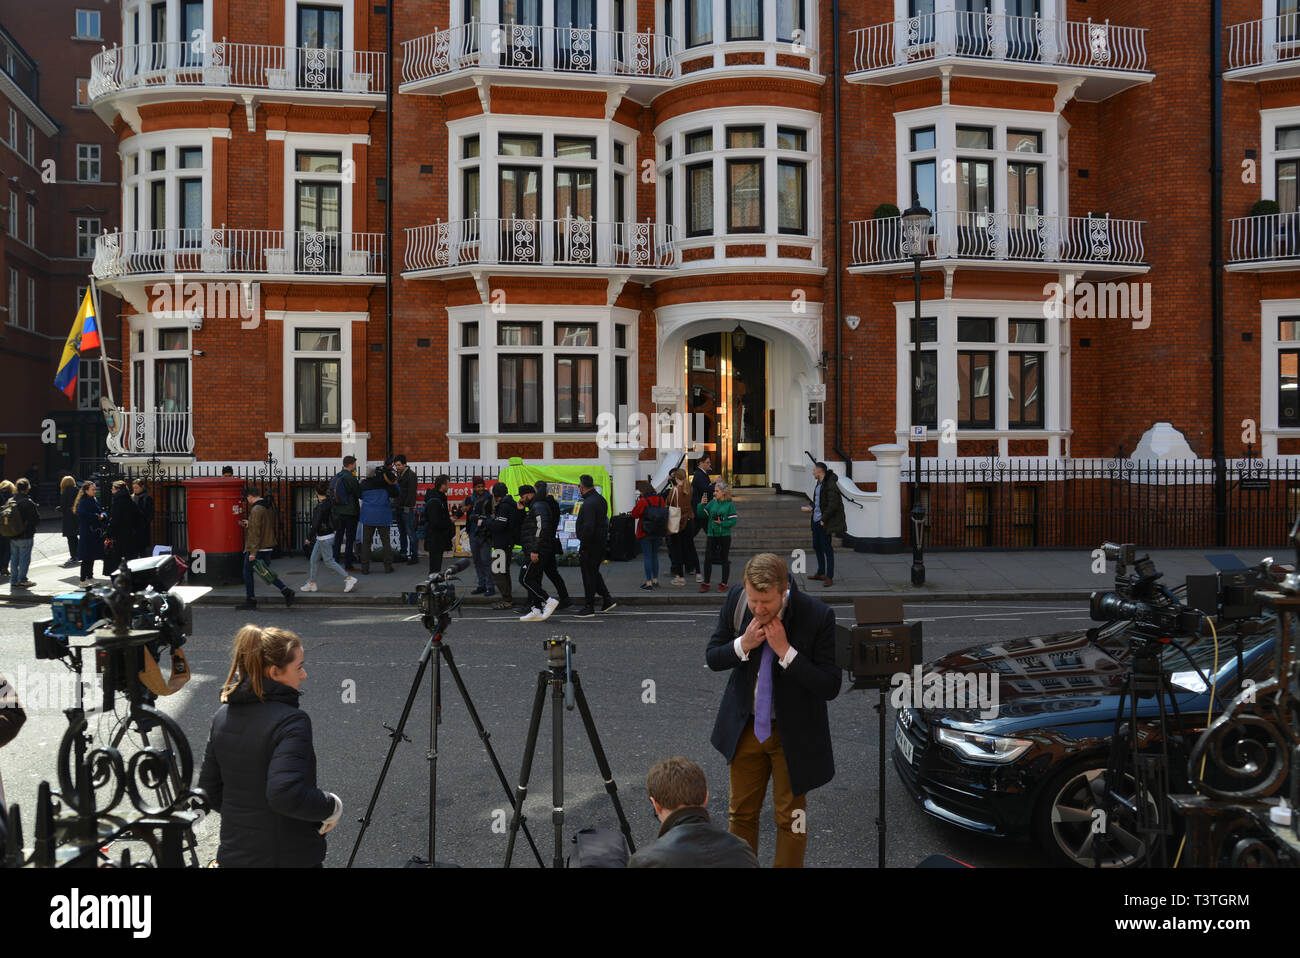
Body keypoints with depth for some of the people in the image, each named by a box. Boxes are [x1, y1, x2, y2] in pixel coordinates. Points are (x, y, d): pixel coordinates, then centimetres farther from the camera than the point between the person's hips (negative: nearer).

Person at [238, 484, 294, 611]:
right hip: (268, 546, 9)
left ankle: (250, 602, 10)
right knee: (265, 572, 16)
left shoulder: (256, 510, -19)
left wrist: (253, 552, -21)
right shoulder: (270, 506, 9)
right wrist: (250, 523, 28)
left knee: (248, 573, 5)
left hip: (256, 548, -9)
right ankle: (285, 591, 2)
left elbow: (255, 532, -22)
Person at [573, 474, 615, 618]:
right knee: (594, 572, 20)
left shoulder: (588, 504, -21)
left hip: (590, 545, -10)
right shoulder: (601, 499, 11)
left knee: (589, 575, -1)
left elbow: (588, 527, -26)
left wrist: (583, 545, -18)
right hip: (601, 542, 10)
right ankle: (607, 599, 20)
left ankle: (589, 607, 5)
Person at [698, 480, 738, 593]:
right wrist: (702, 504, -8)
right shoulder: (712, 503, 8)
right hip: (711, 535, 3)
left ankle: (724, 584, 15)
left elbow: (733, 520, -8)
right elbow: (701, 515, 6)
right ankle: (705, 583, 10)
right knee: (708, 559, 1)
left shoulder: (730, 504, -4)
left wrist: (722, 523, -18)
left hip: (724, 535, -3)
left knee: (724, 559, 6)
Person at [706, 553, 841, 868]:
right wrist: (743, 645, -22)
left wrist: (785, 651, -29)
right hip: (746, 725, 3)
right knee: (741, 812, 16)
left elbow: (830, 686, -21)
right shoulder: (736, 600, -12)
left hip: (793, 732, -3)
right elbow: (712, 657, -2)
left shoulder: (817, 616, -23)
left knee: (790, 817, 10)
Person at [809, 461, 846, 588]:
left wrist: (824, 519, -19)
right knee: (817, 546, 17)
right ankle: (821, 573, 30)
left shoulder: (830, 484, -17)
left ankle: (829, 578, -1)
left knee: (827, 548, -6)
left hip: (825, 523, -10)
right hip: (817, 520, 10)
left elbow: (833, 504, -22)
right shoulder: (819, 484, 13)